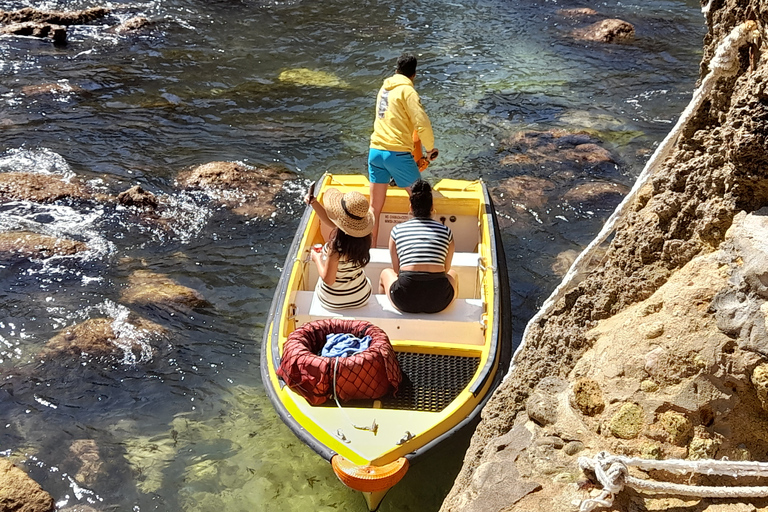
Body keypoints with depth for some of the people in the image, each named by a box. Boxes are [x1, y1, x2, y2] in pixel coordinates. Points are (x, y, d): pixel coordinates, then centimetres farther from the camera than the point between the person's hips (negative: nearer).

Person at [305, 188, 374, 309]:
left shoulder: (336, 246, -34)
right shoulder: (363, 238, -15)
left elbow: (328, 280, -24)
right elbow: (328, 220, 0)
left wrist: (317, 259, -10)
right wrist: (313, 202, -4)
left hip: (333, 301, -4)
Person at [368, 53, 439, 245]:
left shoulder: (384, 88, 17)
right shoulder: (407, 90, -6)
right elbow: (423, 124, -16)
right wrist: (430, 148, 1)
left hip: (375, 150, 7)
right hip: (397, 153, -7)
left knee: (374, 208, 10)